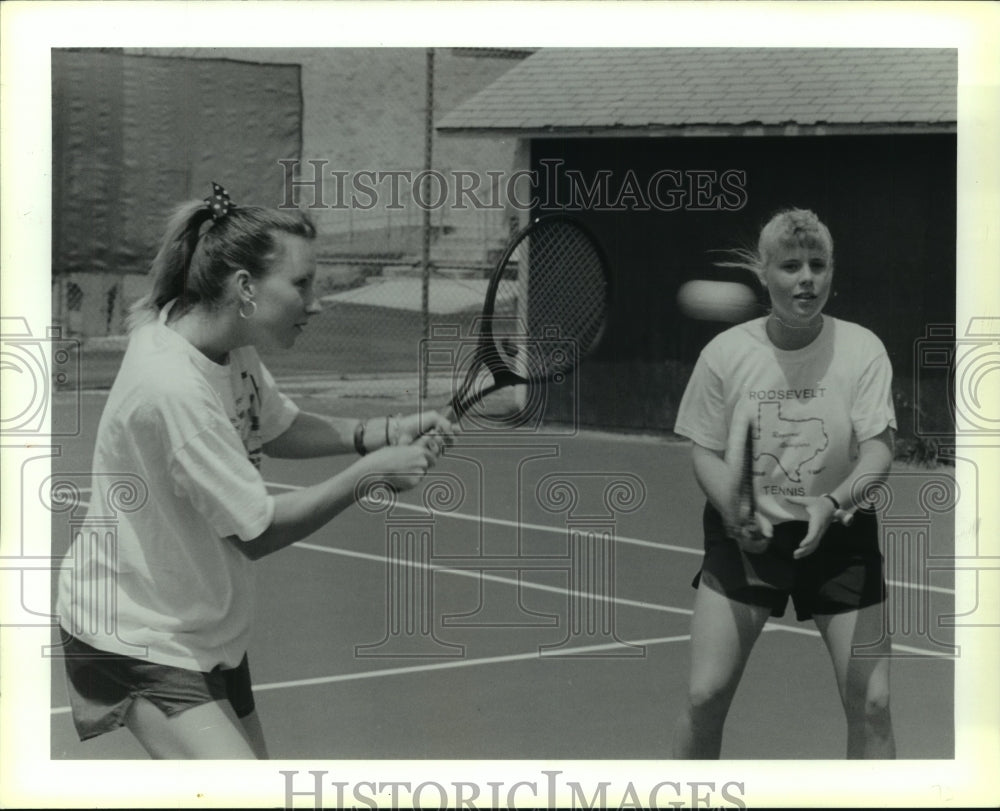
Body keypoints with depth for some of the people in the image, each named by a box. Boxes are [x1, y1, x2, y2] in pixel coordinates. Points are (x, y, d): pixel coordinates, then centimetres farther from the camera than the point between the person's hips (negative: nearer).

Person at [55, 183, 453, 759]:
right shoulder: (173, 388, -31)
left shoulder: (231, 344, -4)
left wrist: (382, 433, -1)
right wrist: (369, 473, -19)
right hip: (135, 638, -9)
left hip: (208, 624, 10)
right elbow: (257, 533, -24)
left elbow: (274, 428, 14)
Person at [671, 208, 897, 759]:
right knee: (704, 696, -6)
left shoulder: (861, 349, -9)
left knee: (870, 703, -2)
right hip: (746, 534, 0)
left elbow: (879, 449, -15)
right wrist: (735, 512, -20)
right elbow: (705, 452, -1)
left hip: (839, 532, 0)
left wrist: (834, 501, -34)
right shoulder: (725, 352, -7)